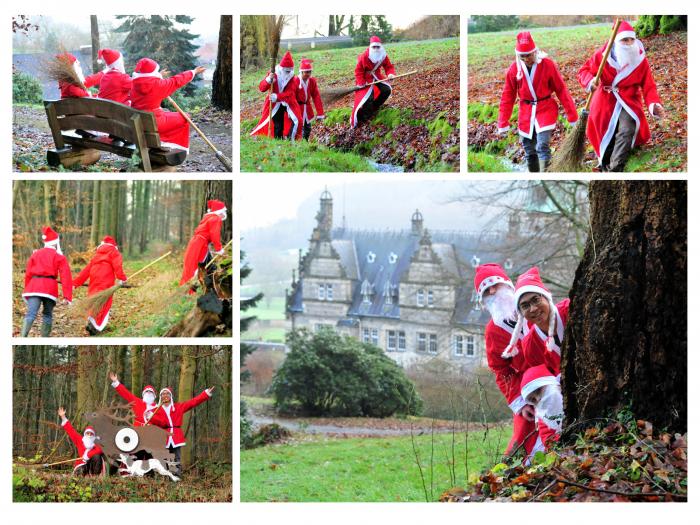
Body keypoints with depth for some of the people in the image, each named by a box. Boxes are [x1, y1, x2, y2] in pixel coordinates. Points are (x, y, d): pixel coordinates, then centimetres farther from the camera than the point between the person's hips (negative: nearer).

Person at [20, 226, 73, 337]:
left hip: (34, 285, 1)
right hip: (50, 287, -1)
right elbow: (66, 276, 0)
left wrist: (27, 291, 22)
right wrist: (67, 296, -4)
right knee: (48, 314, 15)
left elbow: (28, 273, 14)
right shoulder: (59, 256, 10)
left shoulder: (35, 254, 18)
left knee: (31, 314, -11)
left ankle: (23, 337, -29)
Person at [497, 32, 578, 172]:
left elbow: (561, 90, -5)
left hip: (546, 110, -3)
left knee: (542, 146, -18)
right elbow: (507, 96, 4)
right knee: (529, 152, 10)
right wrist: (503, 123, 2)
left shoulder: (548, 64, -10)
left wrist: (571, 113, -4)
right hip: (525, 113, 3)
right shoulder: (514, 69, -3)